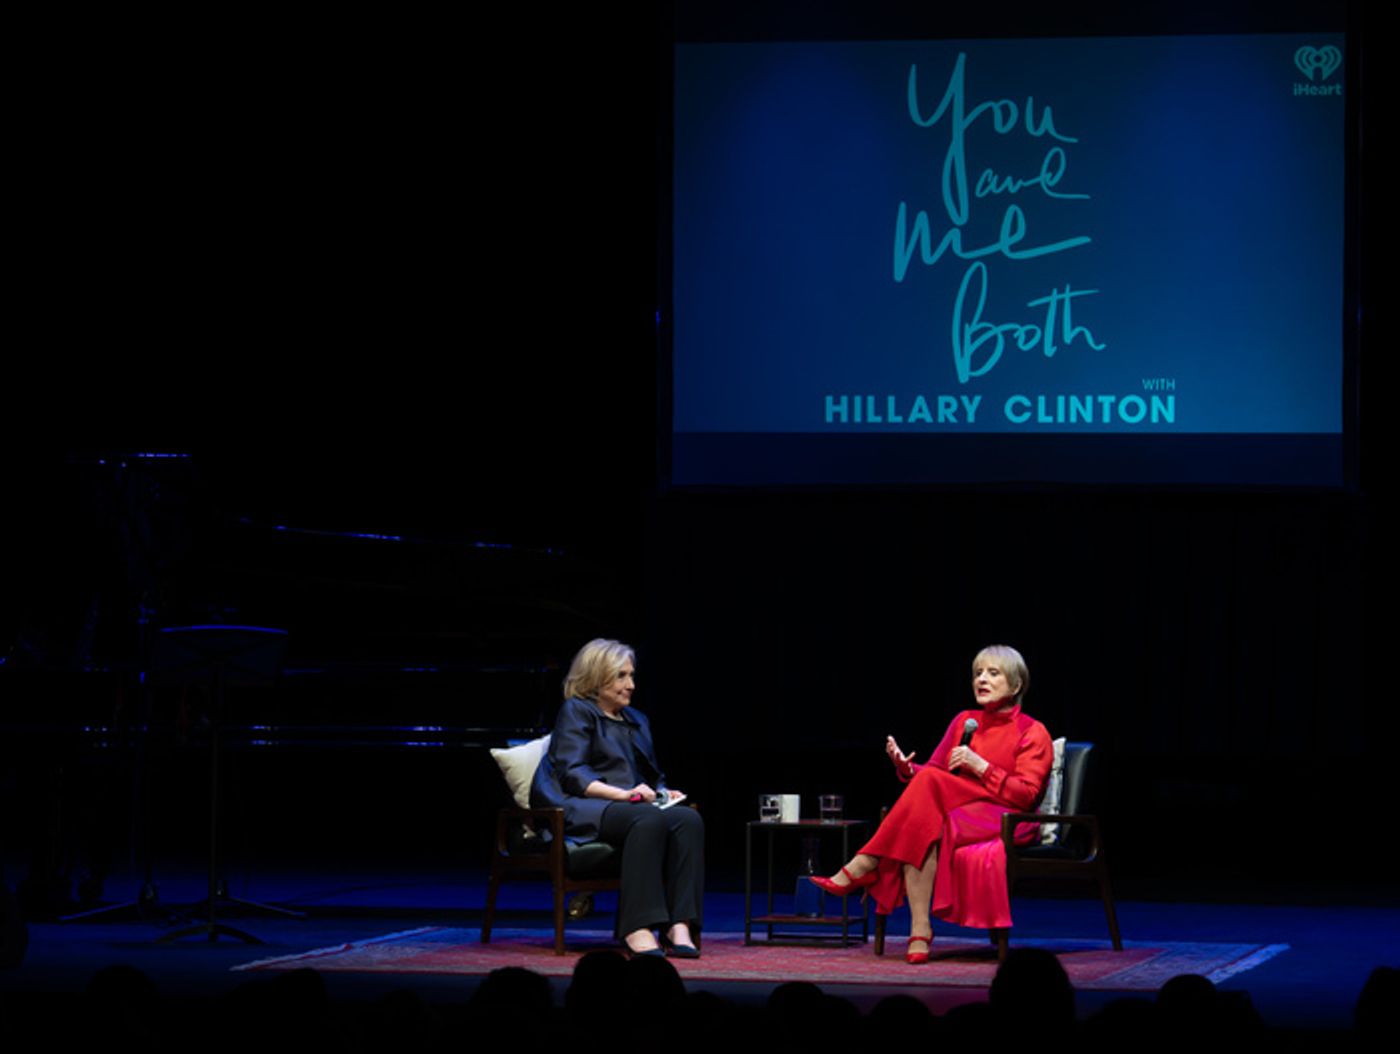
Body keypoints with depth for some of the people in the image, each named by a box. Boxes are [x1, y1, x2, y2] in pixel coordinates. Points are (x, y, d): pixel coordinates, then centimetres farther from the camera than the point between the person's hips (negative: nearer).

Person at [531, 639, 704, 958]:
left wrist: (663, 793, 9)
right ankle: (637, 930, -46)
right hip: (583, 810, -7)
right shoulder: (577, 713, 6)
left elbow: (652, 776, 34)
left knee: (689, 820, -27)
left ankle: (679, 927, -39)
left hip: (631, 806, 7)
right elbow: (571, 775, -7)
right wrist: (623, 794, -20)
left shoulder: (637, 722, 30)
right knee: (649, 820, -39)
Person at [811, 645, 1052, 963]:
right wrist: (907, 768, -10)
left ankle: (861, 869, -28)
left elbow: (1026, 794, -9)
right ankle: (919, 931, -40)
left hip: (1005, 823, -5)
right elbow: (930, 774, 12)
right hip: (954, 815, 5)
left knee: (930, 781, -32)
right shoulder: (965, 722, 17)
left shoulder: (1032, 733, 2)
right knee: (925, 829, -35)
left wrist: (980, 766, -16)